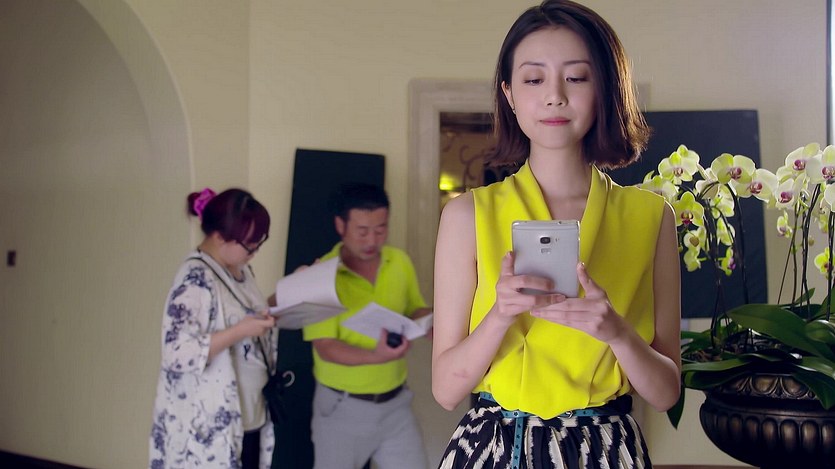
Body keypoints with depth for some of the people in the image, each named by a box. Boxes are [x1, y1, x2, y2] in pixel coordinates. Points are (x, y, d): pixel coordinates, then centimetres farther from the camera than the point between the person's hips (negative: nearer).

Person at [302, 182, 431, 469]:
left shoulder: (400, 262, -1)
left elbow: (415, 310, 9)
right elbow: (325, 347, -20)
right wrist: (374, 357, -37)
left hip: (395, 402, 4)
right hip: (342, 406, -4)